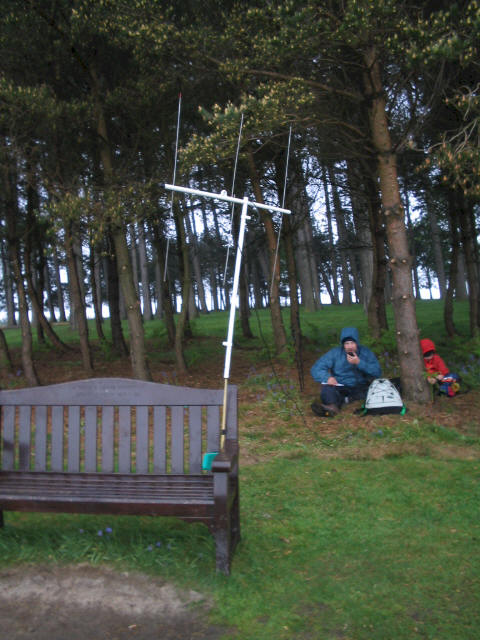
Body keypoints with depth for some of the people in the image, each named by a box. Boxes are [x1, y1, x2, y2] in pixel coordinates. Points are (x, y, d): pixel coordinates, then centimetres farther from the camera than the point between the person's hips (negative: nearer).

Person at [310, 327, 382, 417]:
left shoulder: (366, 352, 3)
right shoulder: (335, 353, 2)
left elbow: (377, 372, -6)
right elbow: (316, 369, -3)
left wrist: (359, 363, -17)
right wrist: (327, 377, -23)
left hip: (359, 388, 1)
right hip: (339, 387, 0)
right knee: (327, 389, -33)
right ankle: (332, 406, -63)